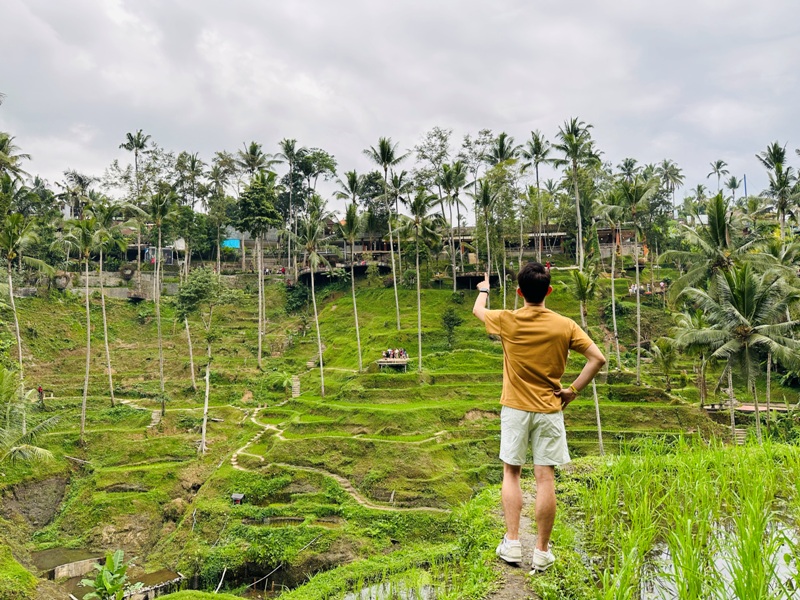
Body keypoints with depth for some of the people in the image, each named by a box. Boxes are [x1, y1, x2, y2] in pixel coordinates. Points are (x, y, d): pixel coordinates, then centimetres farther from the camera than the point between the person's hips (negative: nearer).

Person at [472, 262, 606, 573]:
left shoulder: (507, 321, -8)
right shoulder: (564, 326, -7)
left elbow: (477, 310, 13)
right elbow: (598, 358, -8)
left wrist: (484, 289, 33)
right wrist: (573, 389, -1)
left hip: (515, 409, 0)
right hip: (549, 411, 0)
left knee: (511, 473, 14)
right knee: (545, 478, 4)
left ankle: (511, 544, 15)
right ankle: (542, 552, 12)